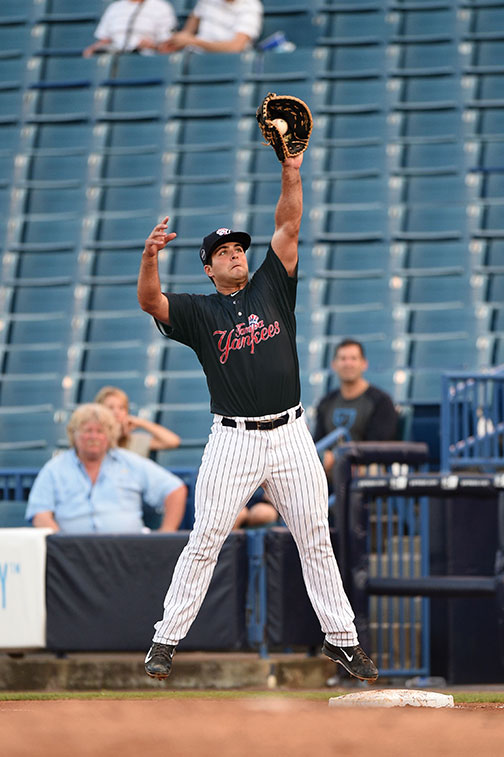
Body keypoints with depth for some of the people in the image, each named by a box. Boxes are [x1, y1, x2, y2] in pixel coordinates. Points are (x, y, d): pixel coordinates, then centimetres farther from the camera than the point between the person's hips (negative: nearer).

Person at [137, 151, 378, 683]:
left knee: (315, 540, 5)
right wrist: (150, 256, -31)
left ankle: (341, 639, 12)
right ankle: (165, 641, 1)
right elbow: (150, 301, -14)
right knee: (204, 542, -3)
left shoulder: (271, 288, 12)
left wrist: (291, 173, -7)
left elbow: (288, 227, 4)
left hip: (290, 436, 2)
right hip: (233, 440, -2)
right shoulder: (198, 311, 4)